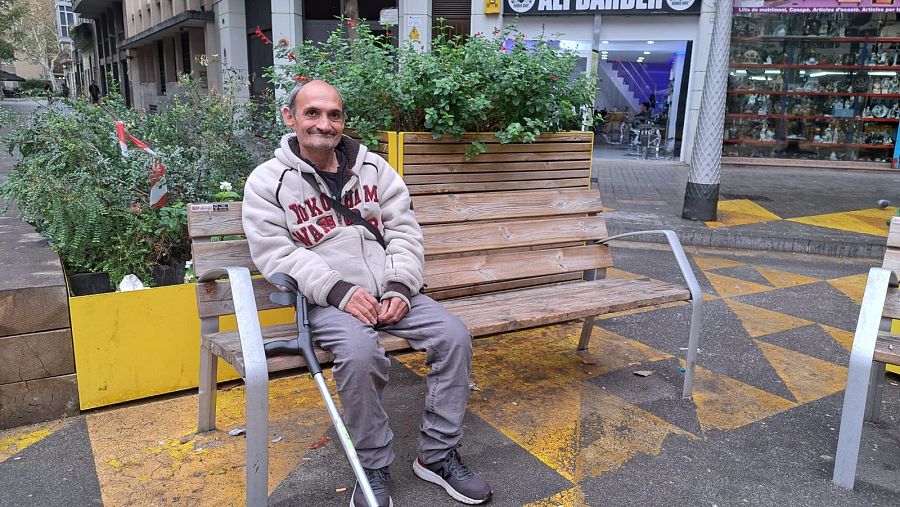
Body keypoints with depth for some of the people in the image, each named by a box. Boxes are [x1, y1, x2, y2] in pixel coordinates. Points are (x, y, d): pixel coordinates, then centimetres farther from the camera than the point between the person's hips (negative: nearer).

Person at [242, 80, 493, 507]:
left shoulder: (373, 167, 10)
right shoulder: (267, 182, 0)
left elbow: (404, 231, 6)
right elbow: (275, 253, -10)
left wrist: (399, 287, -10)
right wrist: (339, 290, -21)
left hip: (391, 293, 5)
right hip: (326, 301, -4)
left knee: (454, 336, -15)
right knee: (359, 352, -34)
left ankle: (438, 455, 2)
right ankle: (373, 468, -9)